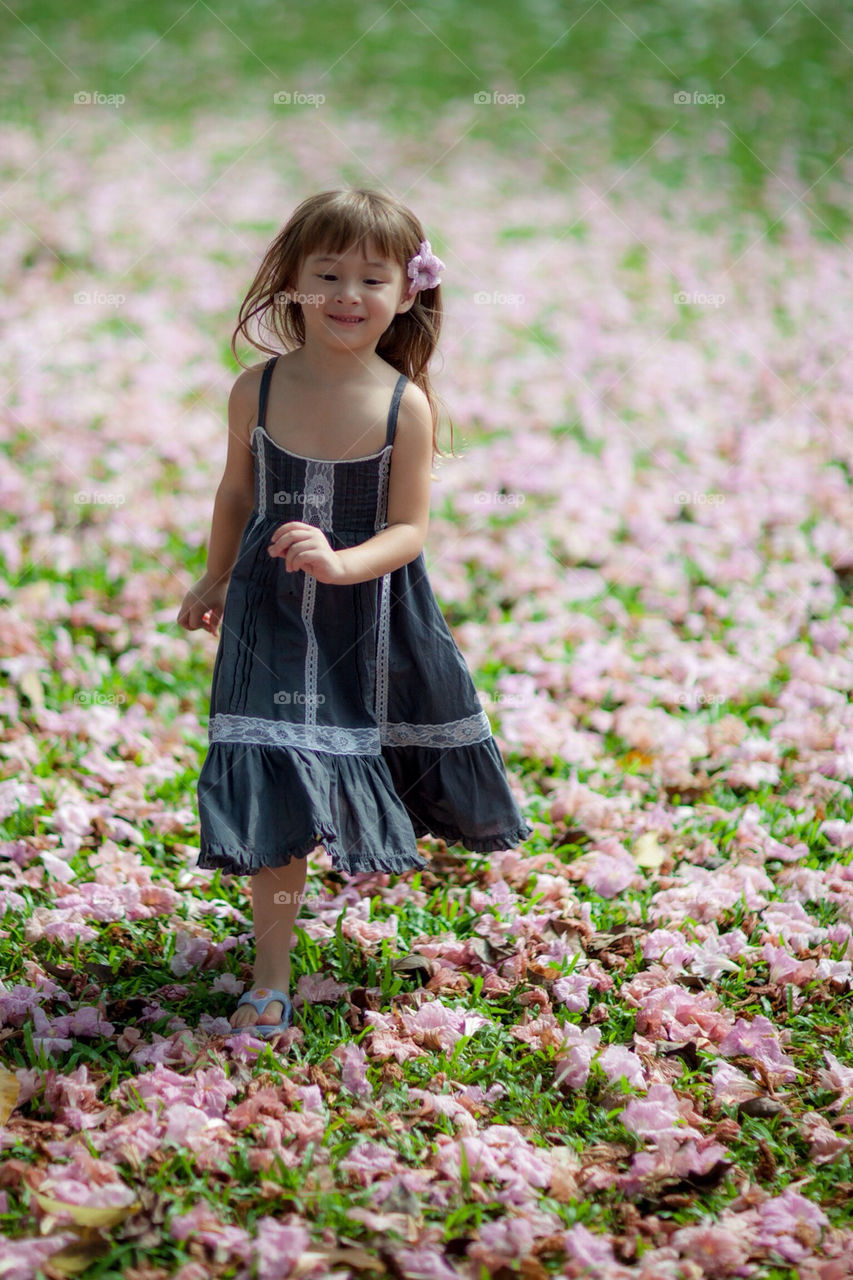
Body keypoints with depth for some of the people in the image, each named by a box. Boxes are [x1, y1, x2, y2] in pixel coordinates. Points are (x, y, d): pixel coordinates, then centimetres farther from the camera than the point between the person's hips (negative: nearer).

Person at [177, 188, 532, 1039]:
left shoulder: (405, 406, -13)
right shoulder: (257, 390, -9)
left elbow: (408, 529, -12)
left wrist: (340, 563, -31)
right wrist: (215, 580, 19)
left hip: (372, 618, 0)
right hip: (273, 618, 0)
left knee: (384, 767, 17)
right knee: (277, 791, -3)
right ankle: (271, 981, 5)